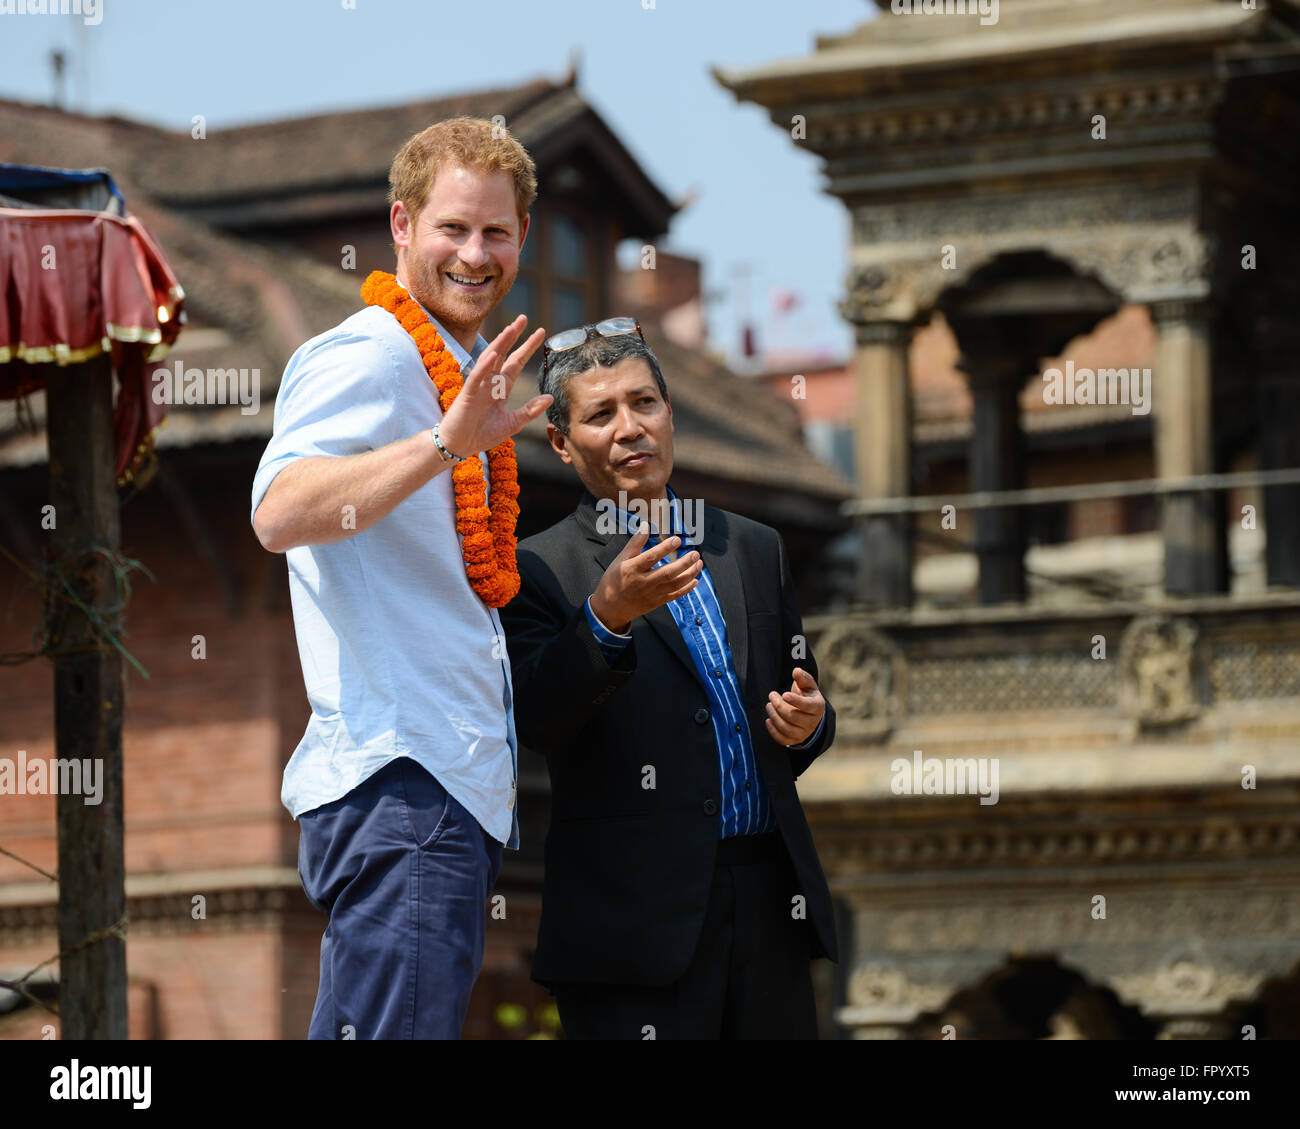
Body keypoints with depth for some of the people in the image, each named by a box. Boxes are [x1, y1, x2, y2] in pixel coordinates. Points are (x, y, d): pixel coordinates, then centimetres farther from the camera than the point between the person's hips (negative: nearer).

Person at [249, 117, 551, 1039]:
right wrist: (447, 444, -35)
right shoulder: (365, 357, -8)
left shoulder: (462, 376, 22)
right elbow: (280, 513, -27)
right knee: (401, 1030, -16)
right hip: (402, 780, -10)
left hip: (460, 786, 10)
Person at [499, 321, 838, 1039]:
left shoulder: (753, 550, 17)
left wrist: (807, 724, 0)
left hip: (769, 900, 5)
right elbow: (534, 719, -15)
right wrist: (605, 617, -29)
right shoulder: (539, 570, 1)